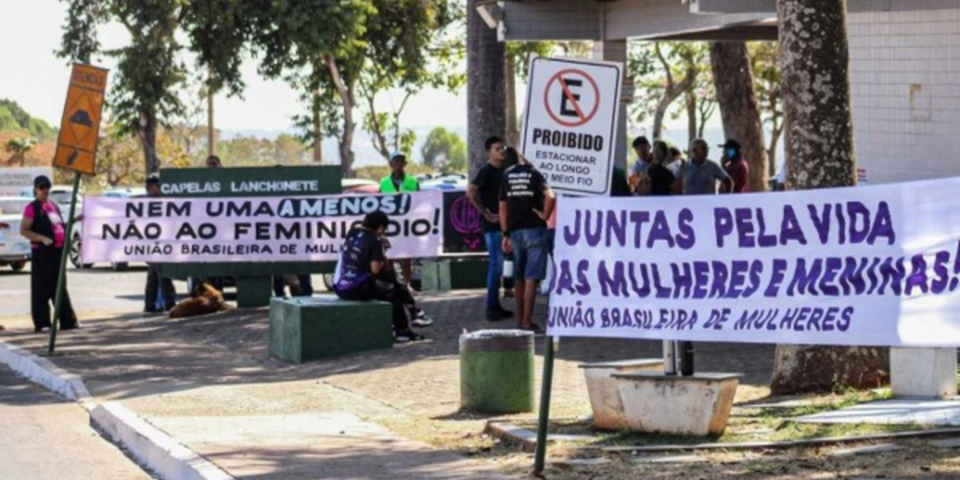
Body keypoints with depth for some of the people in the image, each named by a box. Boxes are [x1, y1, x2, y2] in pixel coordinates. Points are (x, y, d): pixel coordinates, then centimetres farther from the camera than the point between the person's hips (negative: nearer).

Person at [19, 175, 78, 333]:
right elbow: (23, 230, -13)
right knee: (41, 289, -3)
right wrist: (42, 238, -23)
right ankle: (42, 323, 1)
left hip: (58, 251, 7)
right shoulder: (32, 208, -7)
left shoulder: (53, 206, 16)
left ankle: (68, 321, 14)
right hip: (42, 253, -7)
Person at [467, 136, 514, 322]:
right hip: (493, 225, -8)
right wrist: (486, 213, -18)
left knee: (498, 266, 11)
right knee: (496, 266, -7)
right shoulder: (486, 171, -10)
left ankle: (496, 306, 17)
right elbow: (470, 192, -22)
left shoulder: (504, 171, 13)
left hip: (505, 224, 8)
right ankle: (492, 308, -2)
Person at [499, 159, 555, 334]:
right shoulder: (534, 174, -7)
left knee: (520, 279, 15)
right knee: (531, 278, -5)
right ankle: (527, 323, -9)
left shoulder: (507, 175, 8)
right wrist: (545, 215, -8)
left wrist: (506, 234, 12)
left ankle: (521, 320, 22)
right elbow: (550, 196, -23)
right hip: (534, 229, -5)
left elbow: (503, 206, 8)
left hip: (515, 231, 5)